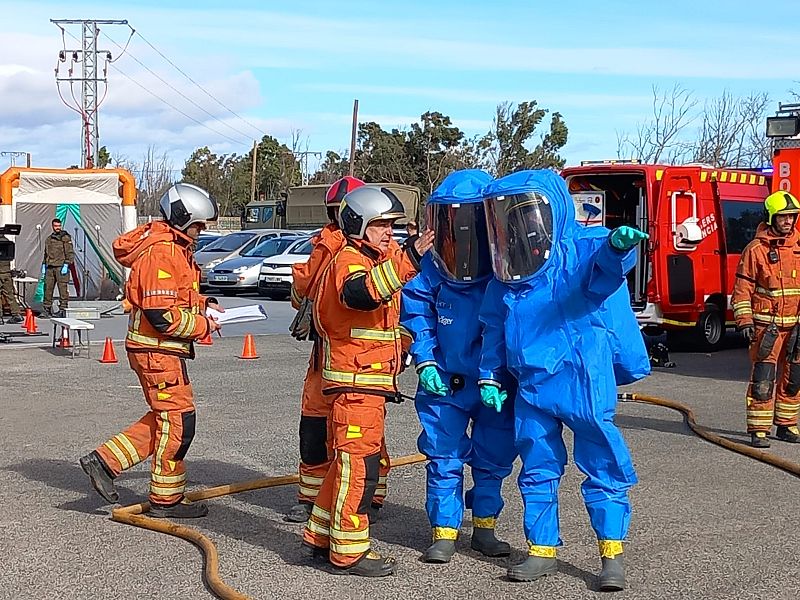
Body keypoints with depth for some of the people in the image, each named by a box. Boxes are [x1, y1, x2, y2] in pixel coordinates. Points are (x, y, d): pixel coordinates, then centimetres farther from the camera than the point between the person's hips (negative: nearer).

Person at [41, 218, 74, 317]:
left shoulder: (66, 238, -1)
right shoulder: (49, 239, 18)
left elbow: (70, 253, -5)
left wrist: (66, 265, -13)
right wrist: (44, 266, 18)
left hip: (61, 267, -6)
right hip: (50, 268, 6)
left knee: (63, 289, -7)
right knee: (48, 288, 5)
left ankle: (63, 309, -5)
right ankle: (47, 308, 13)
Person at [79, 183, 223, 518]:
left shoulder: (174, 247, 13)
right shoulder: (161, 253, -21)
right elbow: (162, 315, -25)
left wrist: (202, 303, 10)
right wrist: (202, 325, -14)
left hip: (161, 349, 10)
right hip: (157, 350, -10)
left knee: (164, 419, 16)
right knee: (178, 421, -1)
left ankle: (104, 461, 18)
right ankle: (166, 500, 10)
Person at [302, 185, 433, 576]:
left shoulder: (383, 257, 18)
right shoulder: (349, 260, -13)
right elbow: (360, 293, -38)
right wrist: (409, 258, -44)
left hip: (375, 380, 10)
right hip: (354, 380, -10)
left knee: (349, 460, 17)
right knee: (359, 463, -7)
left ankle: (321, 535, 29)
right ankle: (349, 551, 0)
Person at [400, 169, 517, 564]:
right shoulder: (431, 270, -8)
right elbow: (416, 318, 3)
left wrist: (501, 374, -12)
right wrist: (425, 362, -8)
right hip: (445, 382, 0)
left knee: (493, 459, 12)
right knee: (444, 459, 4)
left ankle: (485, 527, 29)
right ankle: (444, 533, 16)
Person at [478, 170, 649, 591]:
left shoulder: (582, 249, -8)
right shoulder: (506, 275, 9)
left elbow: (604, 272, -31)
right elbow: (494, 330, 17)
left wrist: (618, 247, -53)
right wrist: (489, 377, 12)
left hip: (584, 383, -6)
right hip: (531, 386, 6)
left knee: (602, 468, 0)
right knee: (537, 472, 13)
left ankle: (612, 554, 10)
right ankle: (542, 551, 25)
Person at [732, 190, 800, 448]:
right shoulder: (756, 249, -6)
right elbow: (743, 287, -6)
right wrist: (744, 321, -13)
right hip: (766, 324, -5)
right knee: (763, 380, -8)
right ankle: (758, 430, -4)